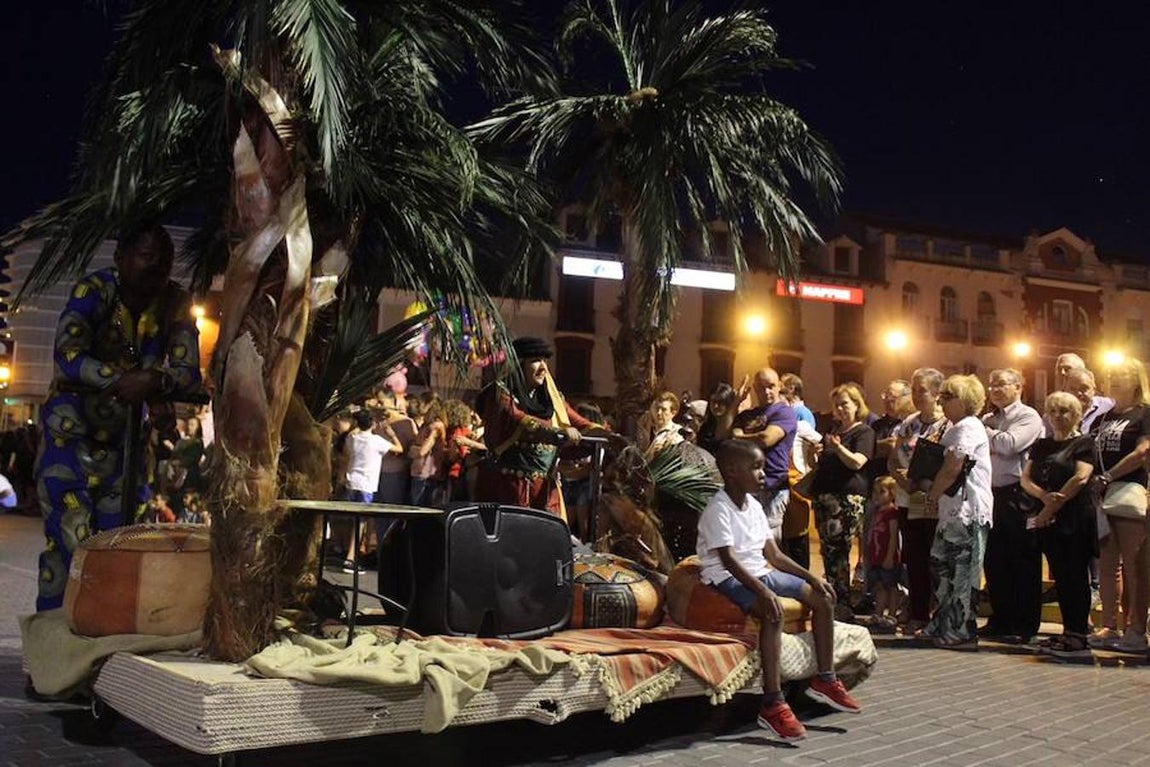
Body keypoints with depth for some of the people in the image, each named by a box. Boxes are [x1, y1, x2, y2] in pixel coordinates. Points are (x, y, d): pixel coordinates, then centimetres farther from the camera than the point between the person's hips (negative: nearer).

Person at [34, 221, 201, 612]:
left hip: (124, 436, 4)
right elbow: (67, 355, -27)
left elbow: (189, 372, -9)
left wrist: (156, 382, -30)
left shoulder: (176, 305, -5)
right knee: (69, 538, -9)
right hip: (71, 430, -4)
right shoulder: (93, 290, -16)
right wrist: (120, 380, -37)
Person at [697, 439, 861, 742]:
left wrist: (811, 577, 5)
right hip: (729, 579, -9)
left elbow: (774, 555, 13)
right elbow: (728, 561, -25)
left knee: (823, 597, 6)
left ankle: (825, 680, 15)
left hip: (761, 572, 10)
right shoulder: (718, 510, -16)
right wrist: (763, 591, -37)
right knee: (773, 611, -36)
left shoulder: (753, 505, 11)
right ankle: (773, 705, -35)